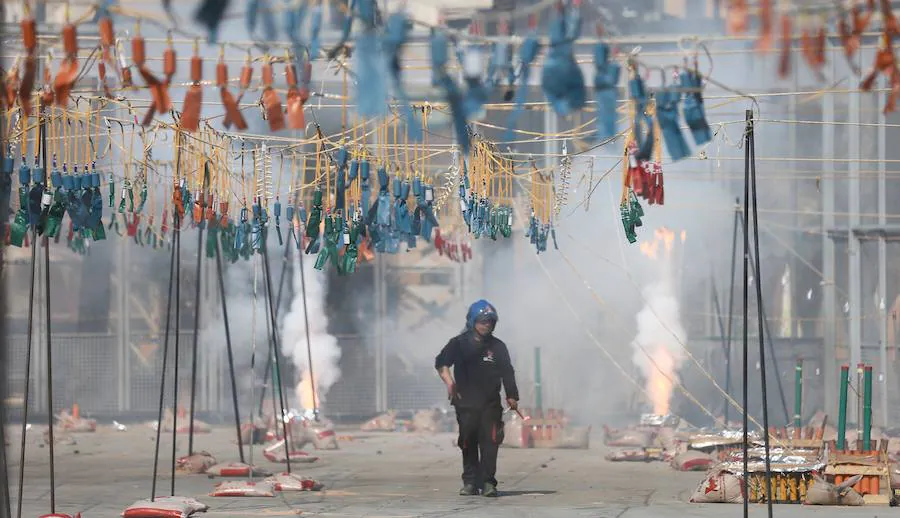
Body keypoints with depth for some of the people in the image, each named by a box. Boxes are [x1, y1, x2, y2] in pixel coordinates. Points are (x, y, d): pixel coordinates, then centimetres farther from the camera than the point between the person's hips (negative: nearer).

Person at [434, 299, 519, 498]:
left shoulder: (498, 346, 9)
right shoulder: (459, 343, 5)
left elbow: (507, 373, 10)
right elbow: (441, 362, 3)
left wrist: (511, 396, 0)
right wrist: (449, 381, -14)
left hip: (490, 403, 0)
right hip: (466, 402, 0)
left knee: (490, 442, -10)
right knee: (468, 444, 2)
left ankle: (488, 482, -9)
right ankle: (470, 481, 10)